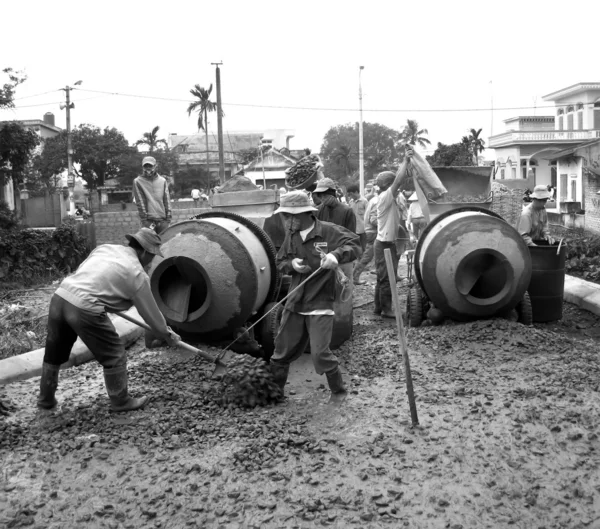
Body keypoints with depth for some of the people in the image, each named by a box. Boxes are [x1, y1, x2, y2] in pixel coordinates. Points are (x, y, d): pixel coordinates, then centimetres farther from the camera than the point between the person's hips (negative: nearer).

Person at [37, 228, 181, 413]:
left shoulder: (105, 247, 18)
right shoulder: (137, 274, 1)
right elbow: (151, 313, 10)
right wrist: (167, 335, 25)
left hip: (60, 297, 7)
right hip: (84, 309, -7)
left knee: (54, 352, 25)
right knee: (114, 356, 11)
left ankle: (46, 398, 41)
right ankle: (121, 401, 25)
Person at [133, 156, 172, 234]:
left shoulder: (163, 181, 10)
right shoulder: (138, 182, 1)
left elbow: (167, 200, 9)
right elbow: (140, 202, -3)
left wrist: (168, 218, 2)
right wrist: (145, 221, -8)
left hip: (162, 219, 3)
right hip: (148, 220, -3)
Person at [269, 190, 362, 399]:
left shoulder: (328, 231, -12)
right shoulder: (291, 235, 6)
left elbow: (355, 245, -18)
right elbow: (280, 262, 15)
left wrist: (336, 255, -37)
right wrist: (292, 264, -8)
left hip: (320, 305, -5)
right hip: (295, 303, 6)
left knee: (320, 353, -8)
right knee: (282, 350, 12)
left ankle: (338, 389, 17)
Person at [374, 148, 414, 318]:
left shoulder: (389, 198, 13)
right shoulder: (385, 197, -15)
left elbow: (398, 179, 13)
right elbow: (399, 179, -23)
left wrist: (406, 161, 10)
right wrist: (406, 160, -17)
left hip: (386, 242, 10)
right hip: (385, 243, -10)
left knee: (383, 277, 14)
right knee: (387, 278, -4)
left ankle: (379, 307, 21)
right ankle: (386, 309, 1)